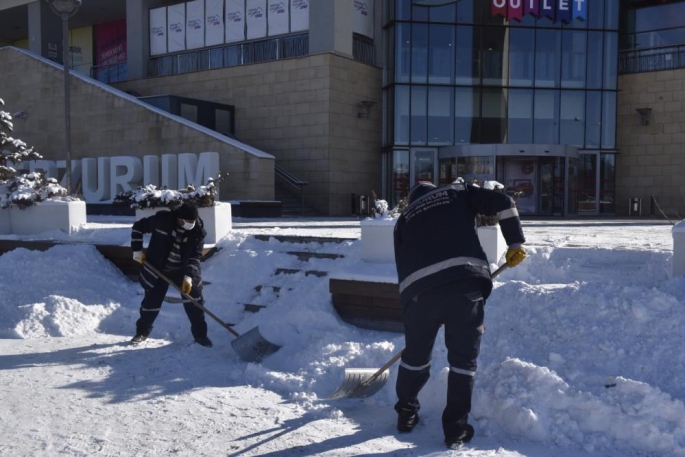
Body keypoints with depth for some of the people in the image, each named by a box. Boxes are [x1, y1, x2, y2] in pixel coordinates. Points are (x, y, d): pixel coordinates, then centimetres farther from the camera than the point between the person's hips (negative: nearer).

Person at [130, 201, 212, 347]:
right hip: (158, 270, -1)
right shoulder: (162, 219, -21)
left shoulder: (198, 231, -16)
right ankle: (142, 332, 31)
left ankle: (200, 335, 15)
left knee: (194, 303, -2)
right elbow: (138, 227, -7)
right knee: (151, 302, 6)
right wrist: (137, 250, -9)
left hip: (184, 271, 1)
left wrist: (188, 276, -26)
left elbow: (195, 256, -14)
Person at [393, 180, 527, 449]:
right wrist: (515, 243, 17)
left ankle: (406, 415, 38)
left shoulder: (404, 218, 29)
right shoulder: (457, 192, 24)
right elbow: (502, 204, 11)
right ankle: (456, 430, 16)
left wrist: (410, 296, 35)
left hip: (419, 287, 2)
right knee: (463, 358, 12)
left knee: (415, 355, 22)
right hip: (464, 281, -2)